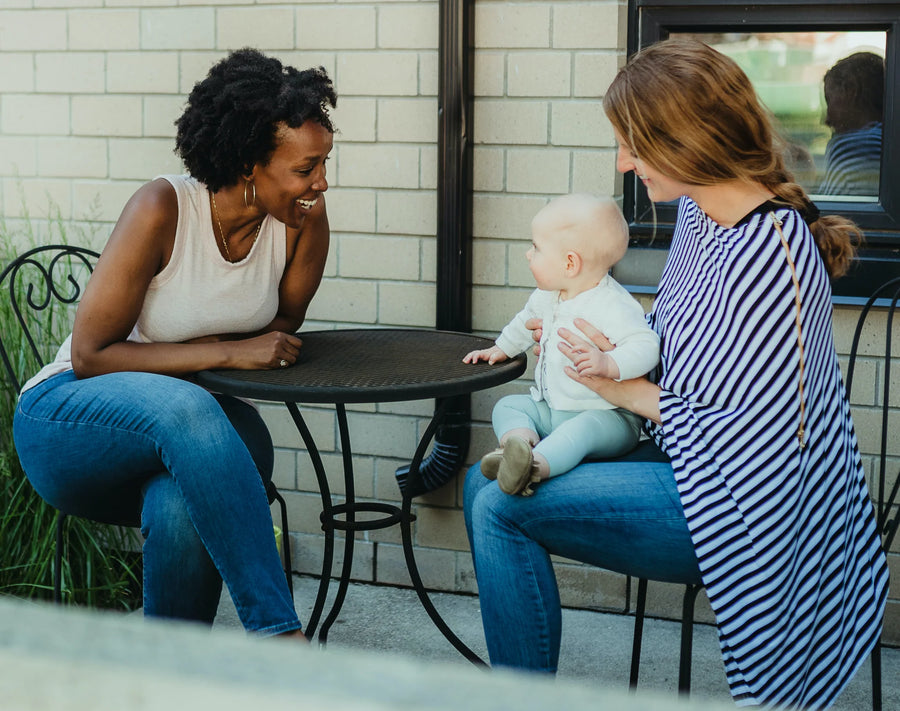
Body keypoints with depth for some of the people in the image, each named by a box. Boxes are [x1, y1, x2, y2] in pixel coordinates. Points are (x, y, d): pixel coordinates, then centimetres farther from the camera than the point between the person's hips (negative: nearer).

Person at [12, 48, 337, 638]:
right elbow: (90, 356, -18)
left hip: (193, 419, 3)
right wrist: (227, 353, -25)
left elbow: (284, 324, 6)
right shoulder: (164, 209, -21)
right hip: (69, 422, -3)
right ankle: (279, 635, -40)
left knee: (182, 509, -35)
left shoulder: (303, 217, -10)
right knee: (185, 409, -39)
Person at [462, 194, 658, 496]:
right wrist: (502, 348, 33)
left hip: (607, 416, -9)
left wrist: (609, 364, -45)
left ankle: (535, 465, -62)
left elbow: (646, 346, -30)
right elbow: (527, 320, 30)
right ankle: (520, 441, -31)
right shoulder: (547, 296, 8)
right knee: (508, 406, 0)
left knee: (583, 428, -37)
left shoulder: (612, 307, -21)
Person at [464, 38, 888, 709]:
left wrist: (625, 388, -13)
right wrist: (575, 338, 3)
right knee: (484, 480, 8)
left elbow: (748, 432, -24)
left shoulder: (768, 252, -25)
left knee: (502, 511, -17)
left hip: (739, 499, -10)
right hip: (684, 458, 10)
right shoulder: (698, 211, 4)